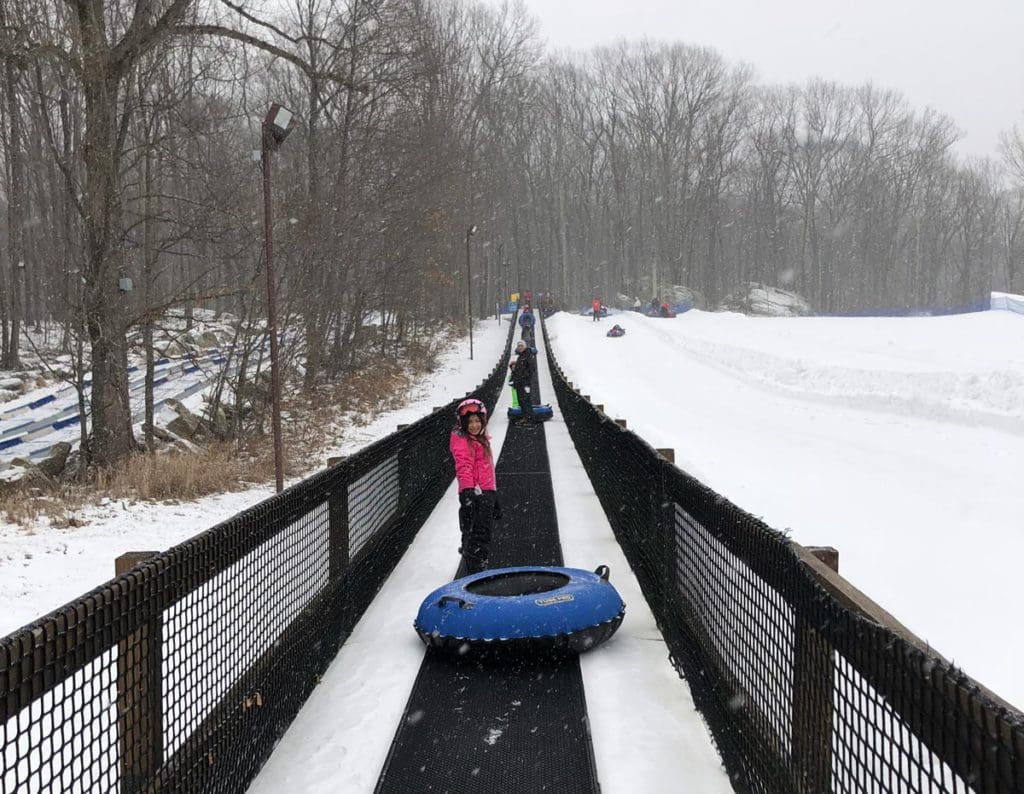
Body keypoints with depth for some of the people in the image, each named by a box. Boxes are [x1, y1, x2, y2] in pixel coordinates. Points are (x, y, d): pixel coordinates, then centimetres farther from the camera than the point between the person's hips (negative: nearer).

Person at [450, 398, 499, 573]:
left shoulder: (482, 440, 19)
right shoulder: (461, 440, -7)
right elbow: (463, 467, -23)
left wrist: (494, 497, 29)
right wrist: (468, 489, -37)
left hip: (487, 493, 9)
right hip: (473, 493, -9)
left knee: (485, 534, 17)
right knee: (473, 534, -13)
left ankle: (480, 569, 29)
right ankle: (475, 571, -12)